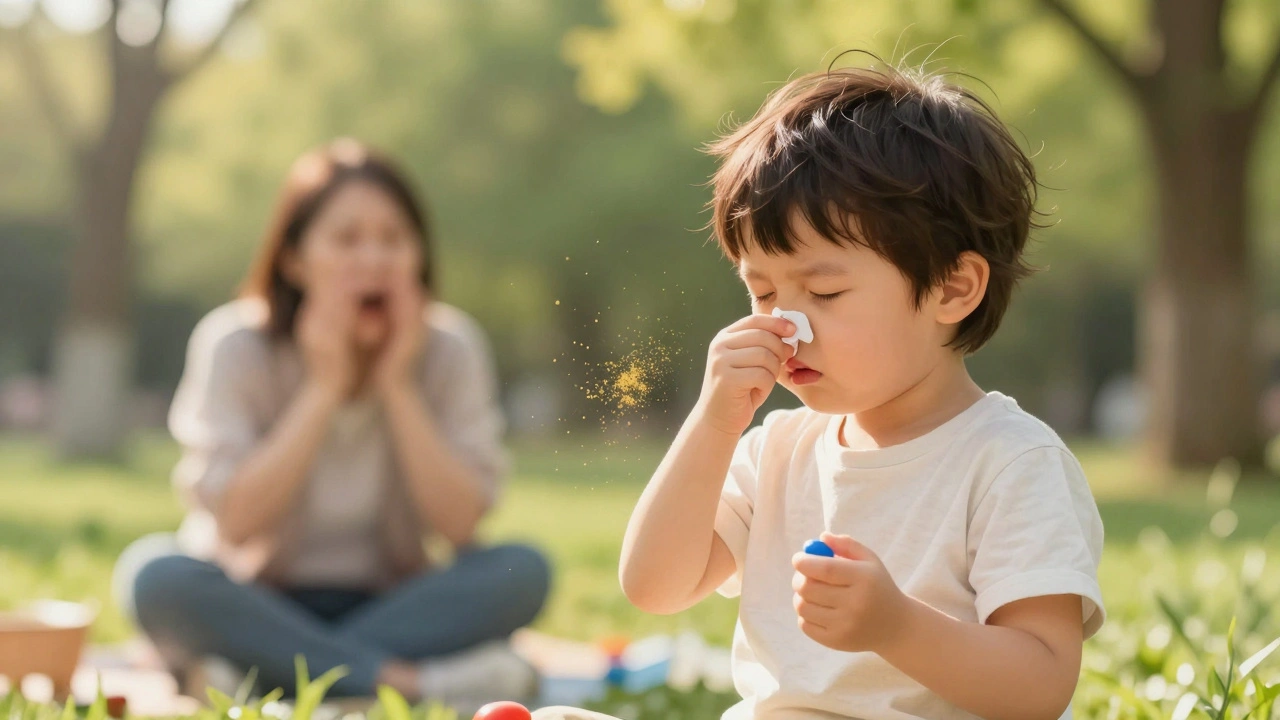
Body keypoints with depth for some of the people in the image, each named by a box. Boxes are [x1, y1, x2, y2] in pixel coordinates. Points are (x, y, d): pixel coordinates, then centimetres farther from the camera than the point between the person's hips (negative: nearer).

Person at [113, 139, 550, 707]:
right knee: (155, 573, -32)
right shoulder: (236, 346, -9)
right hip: (259, 610, -1)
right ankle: (409, 682, -33)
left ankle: (267, 678, -29)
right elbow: (236, 523, -19)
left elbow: (461, 525, -12)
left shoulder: (450, 350, -4)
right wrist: (324, 386, -19)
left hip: (391, 608, 2)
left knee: (521, 570, -26)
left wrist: (398, 386, -17)